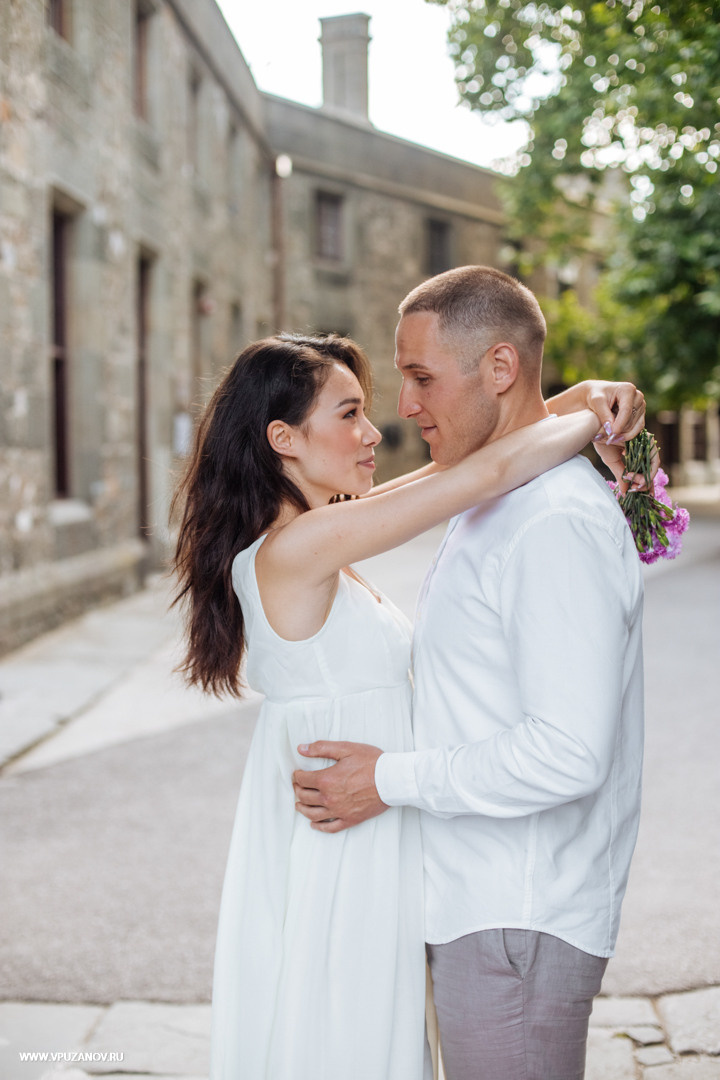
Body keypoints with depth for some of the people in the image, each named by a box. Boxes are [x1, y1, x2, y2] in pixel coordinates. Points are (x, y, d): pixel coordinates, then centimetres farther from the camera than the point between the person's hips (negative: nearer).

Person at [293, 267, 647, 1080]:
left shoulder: (558, 524, -21)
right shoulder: (489, 507, 12)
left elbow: (569, 754, -26)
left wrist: (391, 780, -18)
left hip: (518, 924, -9)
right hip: (476, 904, 9)